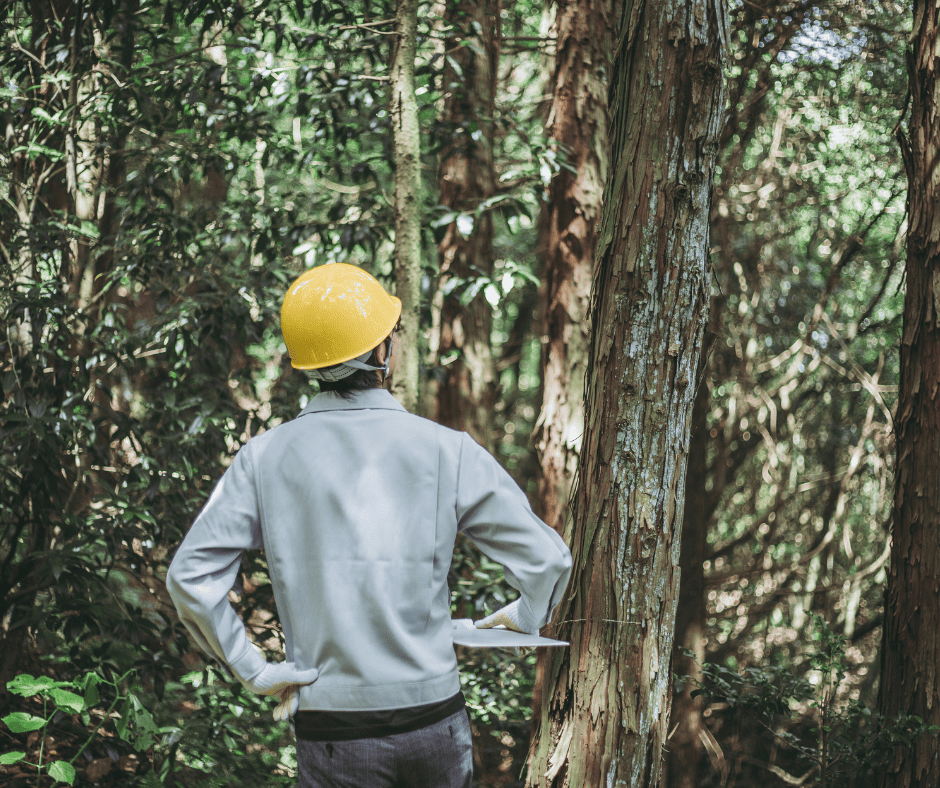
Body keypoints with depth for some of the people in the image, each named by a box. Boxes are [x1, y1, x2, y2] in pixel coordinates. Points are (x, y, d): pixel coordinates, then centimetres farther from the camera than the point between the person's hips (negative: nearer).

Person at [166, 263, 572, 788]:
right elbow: (548, 559, -4)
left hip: (330, 729, 0)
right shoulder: (446, 450, -5)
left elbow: (191, 577, -5)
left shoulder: (264, 459, -1)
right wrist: (523, 619, 16)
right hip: (435, 720, 0)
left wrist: (254, 670, 2)